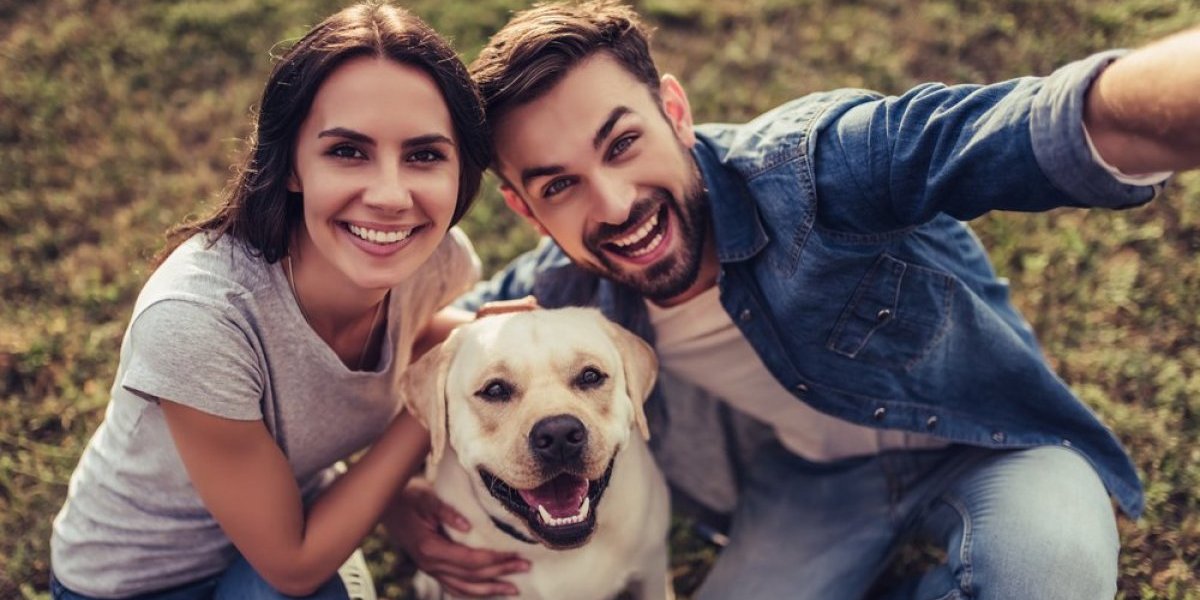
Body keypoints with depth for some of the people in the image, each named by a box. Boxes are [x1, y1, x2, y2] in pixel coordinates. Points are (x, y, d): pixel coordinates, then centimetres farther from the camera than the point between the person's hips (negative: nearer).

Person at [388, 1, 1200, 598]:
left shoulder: (809, 164, -34)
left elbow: (1048, 128, -52)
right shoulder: (561, 296, -18)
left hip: (982, 445, -3)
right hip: (808, 481, 4)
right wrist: (416, 505, -19)